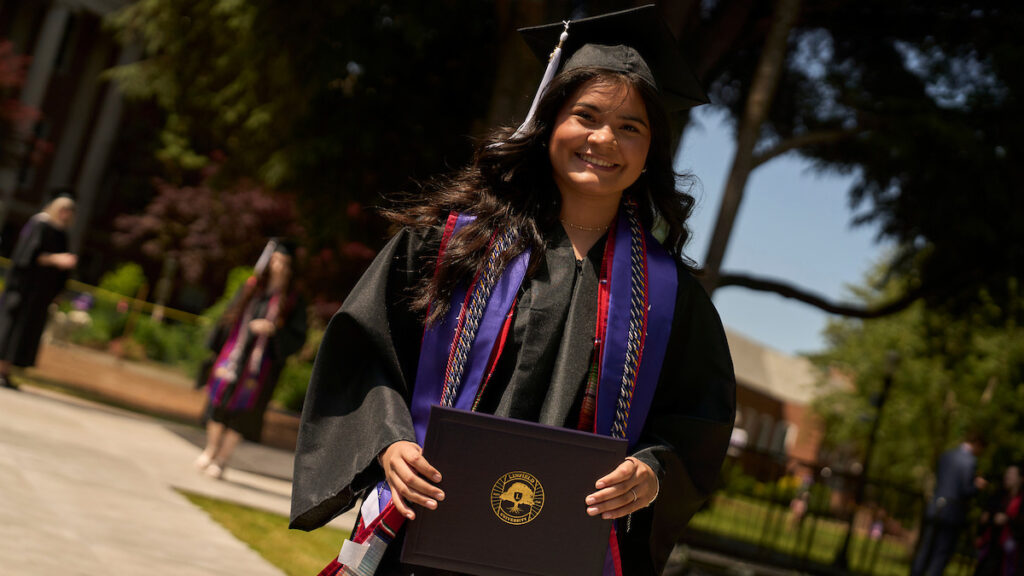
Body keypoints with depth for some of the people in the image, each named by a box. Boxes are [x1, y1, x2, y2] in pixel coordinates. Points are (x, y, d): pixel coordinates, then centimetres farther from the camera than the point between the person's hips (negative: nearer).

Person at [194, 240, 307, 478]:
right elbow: (230, 316, 13)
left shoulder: (292, 300, -3)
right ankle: (210, 450, 27)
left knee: (242, 409, 1)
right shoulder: (250, 288, 5)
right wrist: (218, 349, 10)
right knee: (220, 401, 9)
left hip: (260, 362, -3)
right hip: (234, 354, 3)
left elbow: (297, 337, -5)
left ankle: (222, 459, 12)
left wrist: (274, 329, -20)